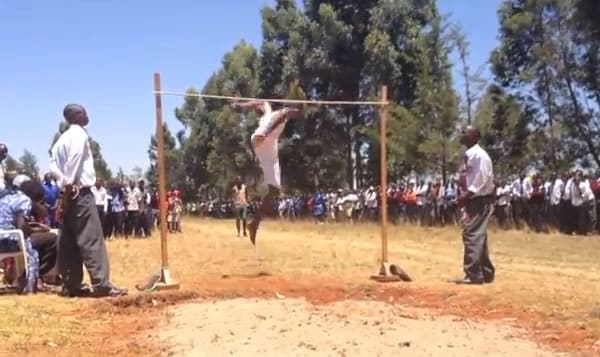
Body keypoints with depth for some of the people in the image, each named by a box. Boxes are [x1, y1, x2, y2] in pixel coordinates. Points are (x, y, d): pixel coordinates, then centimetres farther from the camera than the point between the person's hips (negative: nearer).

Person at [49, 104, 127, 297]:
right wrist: (70, 186, -16)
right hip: (80, 191, -9)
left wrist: (65, 184, -1)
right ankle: (102, 284, -14)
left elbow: (53, 164, 8)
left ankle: (71, 285, 10)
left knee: (69, 241, 8)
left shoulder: (64, 137, 18)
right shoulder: (79, 134, -7)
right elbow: (74, 161, -19)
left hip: (70, 192, 9)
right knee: (92, 239, -11)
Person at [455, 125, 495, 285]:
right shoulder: (470, 154, 15)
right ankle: (485, 272, 23)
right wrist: (465, 195, 11)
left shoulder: (477, 154, -15)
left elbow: (482, 179, -22)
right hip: (474, 200, 10)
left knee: (472, 236, -10)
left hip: (479, 200, -10)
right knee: (478, 236, 14)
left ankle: (473, 274, -6)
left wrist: (467, 194, -22)